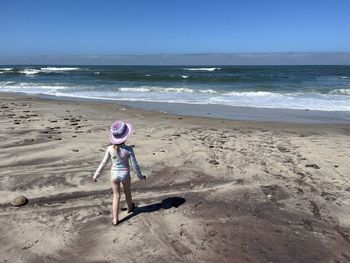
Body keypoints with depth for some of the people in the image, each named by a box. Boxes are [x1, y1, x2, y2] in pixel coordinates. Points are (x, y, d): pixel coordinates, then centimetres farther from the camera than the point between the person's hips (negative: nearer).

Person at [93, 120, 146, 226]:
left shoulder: (110, 149, -16)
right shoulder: (129, 149, -22)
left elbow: (103, 163, -7)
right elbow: (134, 164, -15)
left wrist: (96, 174, 7)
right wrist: (140, 176, 1)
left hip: (114, 174, 1)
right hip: (125, 175, -1)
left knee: (116, 196, 16)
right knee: (127, 192, 27)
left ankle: (115, 219, 20)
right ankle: (130, 207, 53)